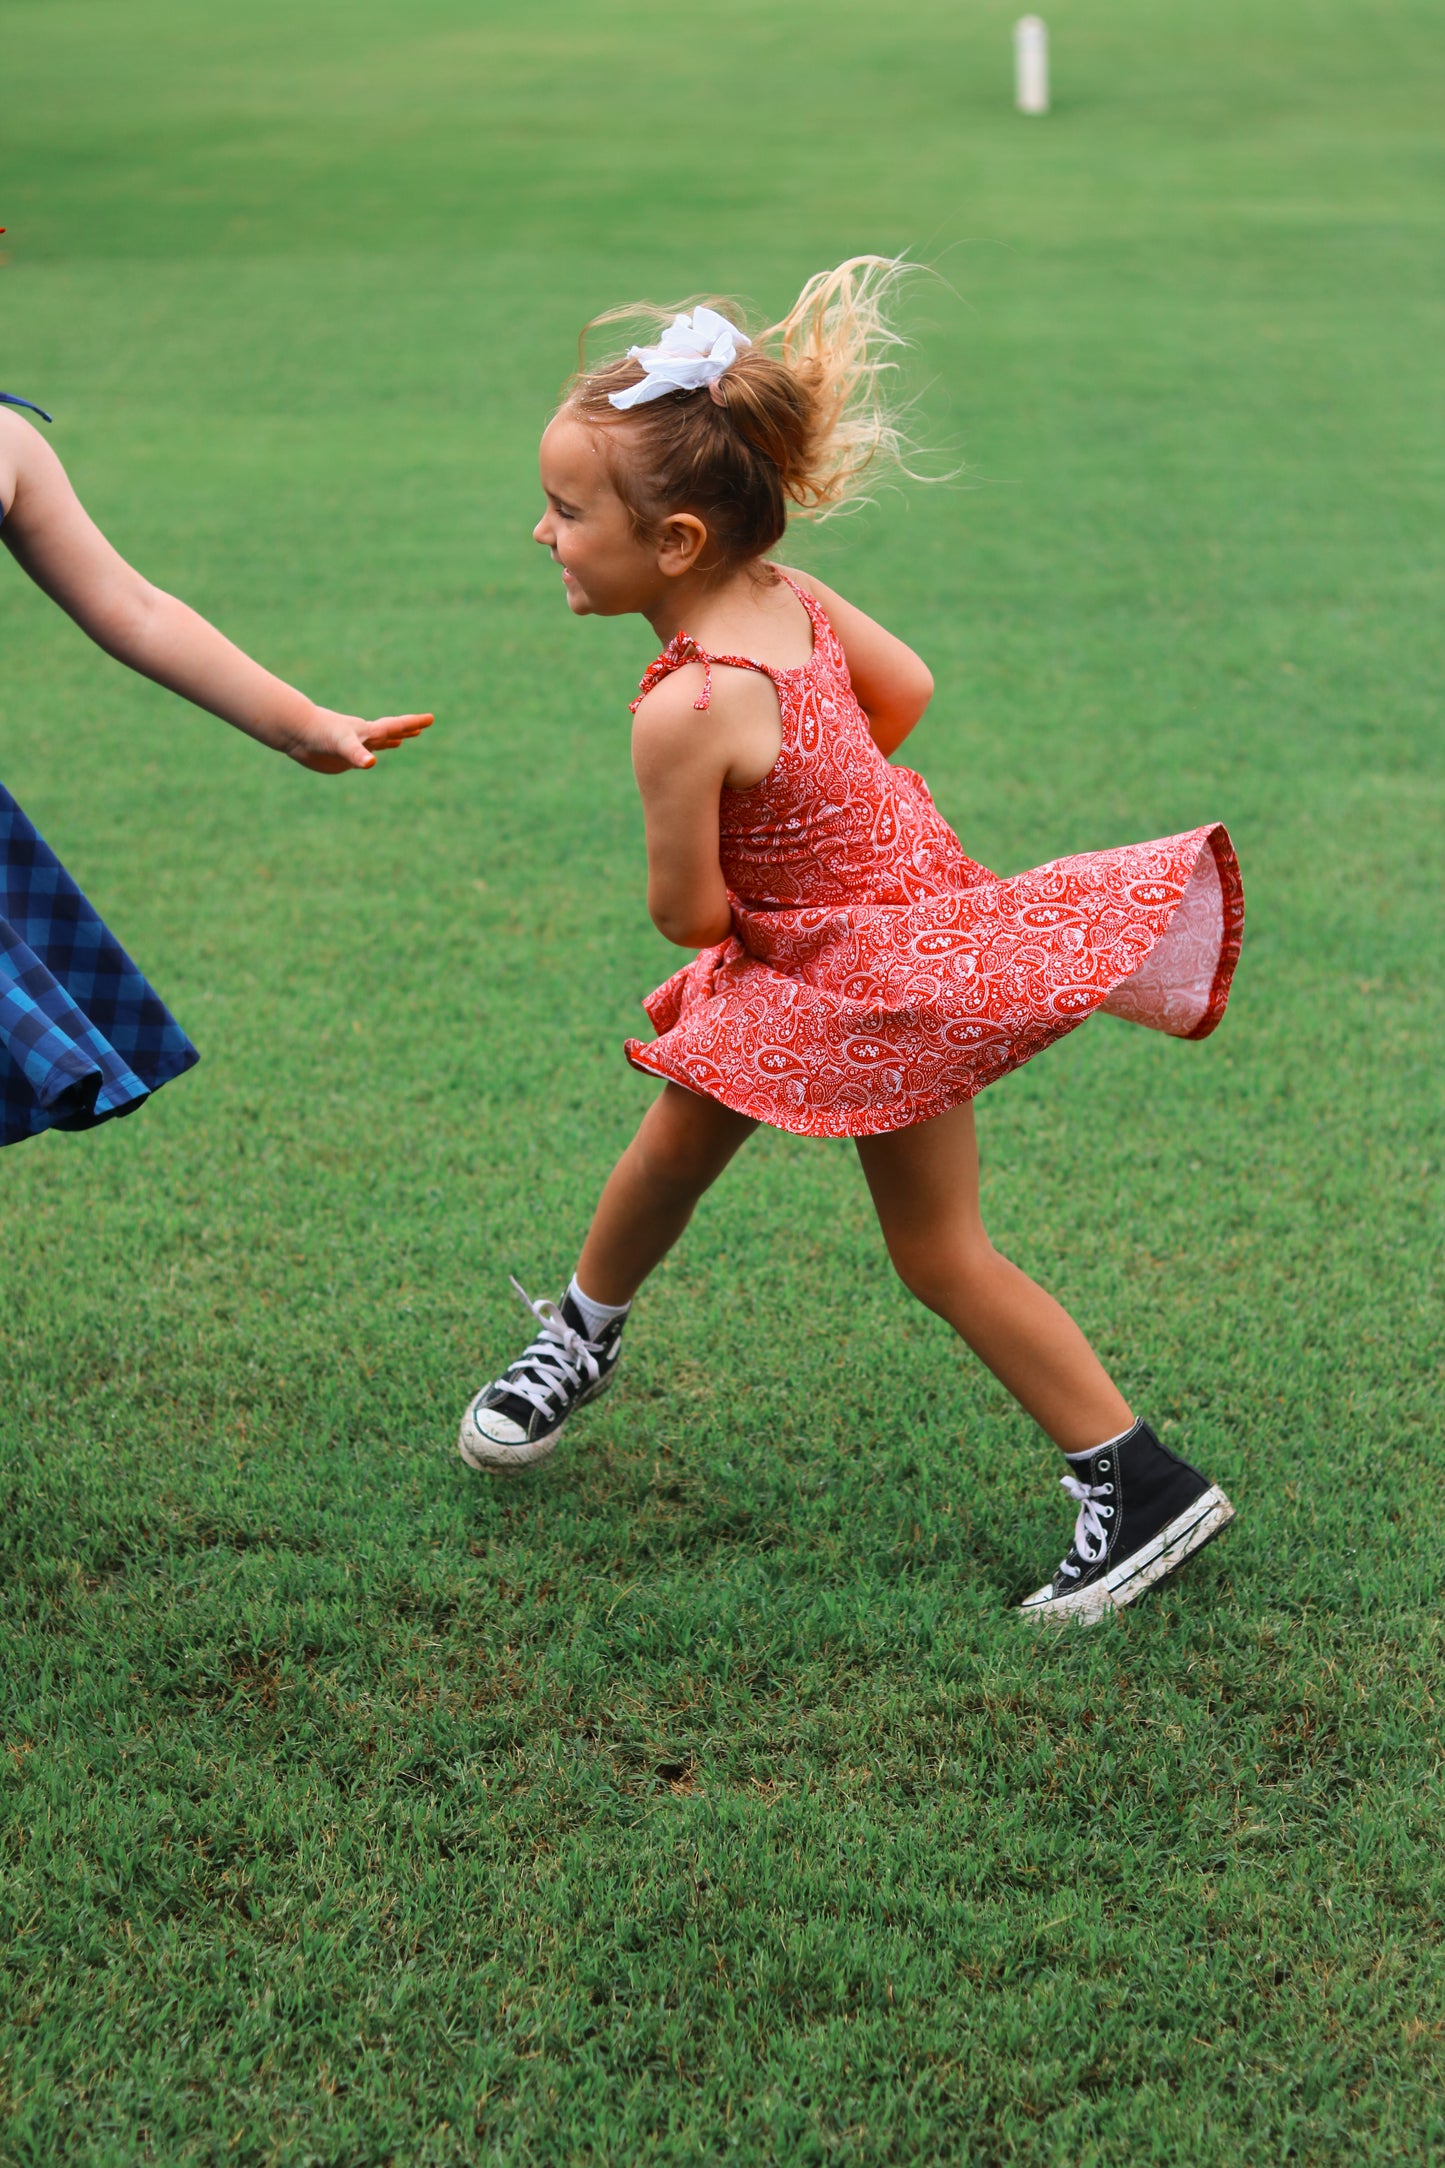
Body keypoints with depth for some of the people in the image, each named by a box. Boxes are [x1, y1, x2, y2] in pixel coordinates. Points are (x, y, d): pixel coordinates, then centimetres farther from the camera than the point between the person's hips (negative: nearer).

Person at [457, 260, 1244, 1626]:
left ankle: (1139, 1485, 12)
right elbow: (905, 689, 9)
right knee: (676, 1143, 22)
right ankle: (579, 1342, 44)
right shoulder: (791, 596, -7)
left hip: (875, 977, -9)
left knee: (939, 1254, 3)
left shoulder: (683, 709, -30)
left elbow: (690, 913, -20)